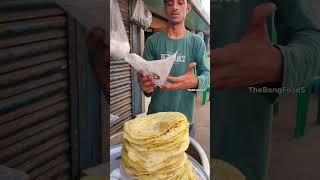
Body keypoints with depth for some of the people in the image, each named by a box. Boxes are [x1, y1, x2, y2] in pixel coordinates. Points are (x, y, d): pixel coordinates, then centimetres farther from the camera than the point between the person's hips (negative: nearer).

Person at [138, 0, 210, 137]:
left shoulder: (197, 42, 0)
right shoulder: (153, 41, 0)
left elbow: (206, 74, -6)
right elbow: (144, 75, 0)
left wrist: (195, 82, -30)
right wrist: (145, 86, -25)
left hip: (185, 117, 0)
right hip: (155, 115, 0)